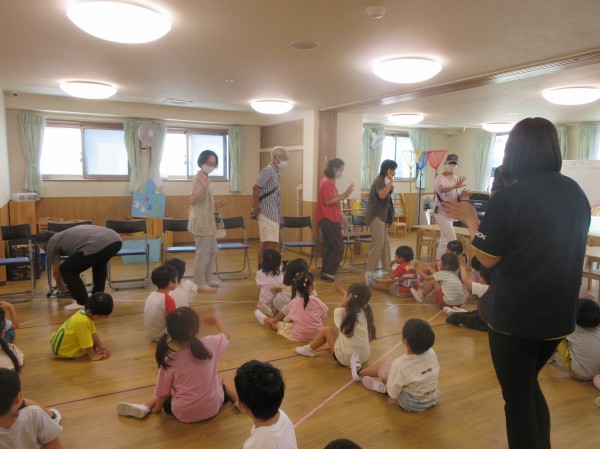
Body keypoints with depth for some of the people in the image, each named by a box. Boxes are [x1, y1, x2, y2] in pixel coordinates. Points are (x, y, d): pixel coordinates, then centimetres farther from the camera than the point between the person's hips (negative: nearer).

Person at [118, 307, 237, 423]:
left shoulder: (169, 361, -16)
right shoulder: (209, 344, -16)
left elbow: (163, 392, -4)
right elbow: (225, 335, 6)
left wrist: (157, 408, 16)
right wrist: (215, 320, 24)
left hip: (183, 414, 0)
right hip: (212, 408, 0)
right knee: (225, 383, 31)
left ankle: (144, 407, 6)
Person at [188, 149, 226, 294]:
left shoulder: (206, 178, 13)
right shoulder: (198, 178, -15)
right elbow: (192, 201, -25)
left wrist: (216, 204, 8)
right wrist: (202, 187, -34)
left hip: (208, 221, 10)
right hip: (200, 221, -10)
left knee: (213, 251, 17)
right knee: (203, 253, -4)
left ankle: (208, 279, 28)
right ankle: (199, 284, 6)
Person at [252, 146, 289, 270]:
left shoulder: (276, 172, 15)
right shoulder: (268, 170, -13)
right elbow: (256, 188, -20)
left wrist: (279, 214, 18)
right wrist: (256, 208, -16)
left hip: (272, 213, 9)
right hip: (267, 213, -9)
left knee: (265, 242, 12)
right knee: (272, 243, -11)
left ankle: (261, 268, 19)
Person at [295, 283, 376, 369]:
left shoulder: (344, 312, -17)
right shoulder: (365, 312, -3)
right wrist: (341, 290, 22)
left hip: (345, 358, -5)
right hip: (364, 358, 5)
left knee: (326, 330, 12)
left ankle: (309, 349, 29)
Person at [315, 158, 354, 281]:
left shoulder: (329, 181, 17)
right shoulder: (327, 182, -14)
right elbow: (328, 201, -19)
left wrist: (344, 194, 9)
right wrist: (344, 196, -18)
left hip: (328, 219, 10)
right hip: (329, 219, -10)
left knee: (329, 247, 11)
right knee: (338, 247, -7)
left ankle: (325, 272, 15)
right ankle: (328, 272, -4)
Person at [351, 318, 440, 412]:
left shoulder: (400, 365, -31)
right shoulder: (431, 353, -15)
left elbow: (393, 394, -21)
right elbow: (436, 375, 3)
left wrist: (387, 386, 2)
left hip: (410, 404, -5)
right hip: (434, 399, 5)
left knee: (384, 366, 10)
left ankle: (359, 372, 37)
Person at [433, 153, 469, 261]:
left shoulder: (456, 178, 9)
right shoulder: (440, 177, -14)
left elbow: (455, 196, 15)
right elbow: (441, 189, -37)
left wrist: (461, 195, -8)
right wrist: (455, 186, -54)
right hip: (442, 213, -8)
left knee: (444, 240, 14)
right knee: (452, 240, -11)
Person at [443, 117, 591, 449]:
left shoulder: (509, 197, -20)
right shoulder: (576, 193, 2)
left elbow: (487, 258, -14)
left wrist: (470, 219, -1)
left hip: (515, 316, -7)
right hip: (560, 314, 7)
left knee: (517, 396, 11)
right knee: (529, 385, 27)